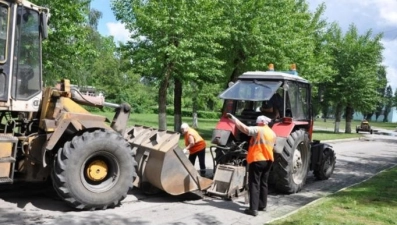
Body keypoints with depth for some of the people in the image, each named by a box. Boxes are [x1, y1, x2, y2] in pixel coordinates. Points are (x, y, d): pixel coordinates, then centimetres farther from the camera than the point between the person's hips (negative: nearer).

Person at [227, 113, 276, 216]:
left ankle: (253, 209, -9)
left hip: (256, 160, -7)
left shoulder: (258, 130, -13)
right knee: (263, 183, 17)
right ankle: (262, 205, 25)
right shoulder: (273, 133, 11)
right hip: (268, 161, 8)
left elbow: (244, 128, -24)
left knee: (254, 184, -5)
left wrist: (233, 118, -22)